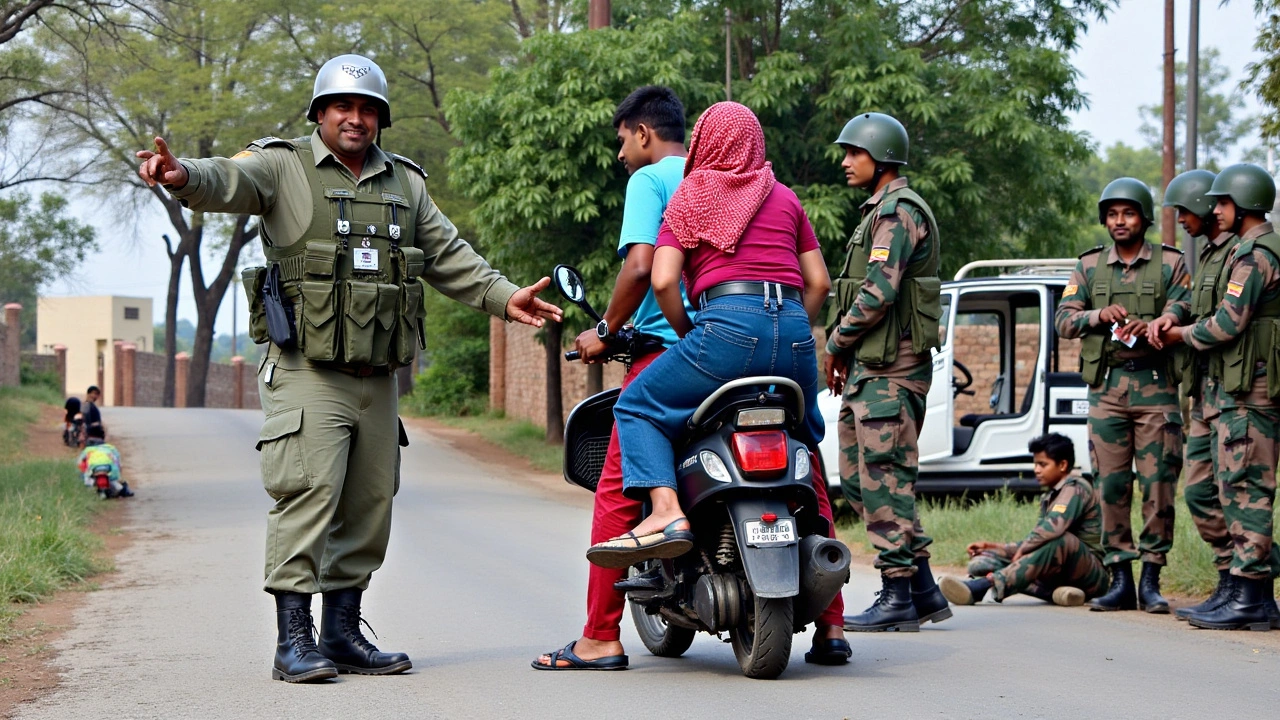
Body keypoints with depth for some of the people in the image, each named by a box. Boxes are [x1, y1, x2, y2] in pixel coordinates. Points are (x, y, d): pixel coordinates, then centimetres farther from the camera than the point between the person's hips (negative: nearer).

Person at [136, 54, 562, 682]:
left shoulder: (405, 182, 18)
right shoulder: (284, 167, 1)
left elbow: (448, 256, 23)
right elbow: (228, 181, -19)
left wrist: (504, 298, 12)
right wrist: (182, 176, -41)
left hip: (377, 377, 6)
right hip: (306, 371, -6)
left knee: (369, 504, 8)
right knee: (309, 494, -14)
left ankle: (344, 633, 17)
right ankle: (293, 640, -12)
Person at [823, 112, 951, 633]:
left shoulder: (898, 210, -12)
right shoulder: (879, 211, 21)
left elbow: (878, 292, -21)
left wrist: (836, 341, -9)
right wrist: (844, 353, 17)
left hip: (889, 372, -11)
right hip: (868, 368, 11)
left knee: (884, 479, -8)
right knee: (858, 478, 10)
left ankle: (898, 598, -3)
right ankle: (924, 590, 14)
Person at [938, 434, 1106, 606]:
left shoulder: (1075, 488, -8)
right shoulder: (1049, 497, 20)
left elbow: (1054, 527, -27)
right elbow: (1033, 545, 17)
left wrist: (1021, 550, -16)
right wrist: (993, 546, 7)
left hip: (1094, 572, -8)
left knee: (1058, 541, -41)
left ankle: (981, 587, -53)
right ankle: (1053, 591, -28)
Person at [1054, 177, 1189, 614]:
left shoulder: (1170, 264, 7)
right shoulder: (1089, 267, 13)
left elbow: (1182, 312, -6)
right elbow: (1062, 319, 5)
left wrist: (1149, 326, -25)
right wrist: (1100, 315, -13)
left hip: (1156, 384, -2)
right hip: (1106, 385, 2)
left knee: (1158, 483, -5)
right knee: (1111, 483, 1)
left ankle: (1151, 579, 1)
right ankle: (1120, 579, 7)